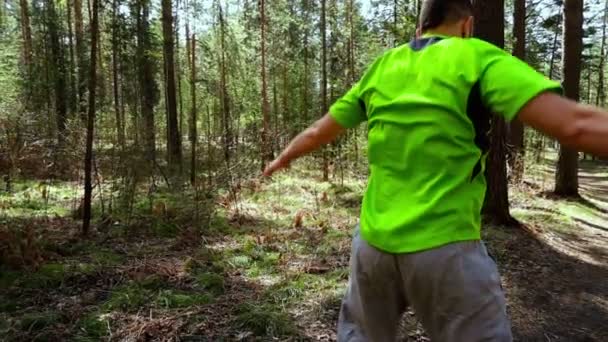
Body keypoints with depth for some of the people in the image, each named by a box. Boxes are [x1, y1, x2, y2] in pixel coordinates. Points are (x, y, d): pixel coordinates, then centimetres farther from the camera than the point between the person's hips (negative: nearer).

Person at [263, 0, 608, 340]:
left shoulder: (379, 69, 7)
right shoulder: (477, 58, -6)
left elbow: (317, 133, 17)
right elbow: (577, 124, -18)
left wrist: (282, 159, 35)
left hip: (374, 241, 5)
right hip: (444, 246, -4)